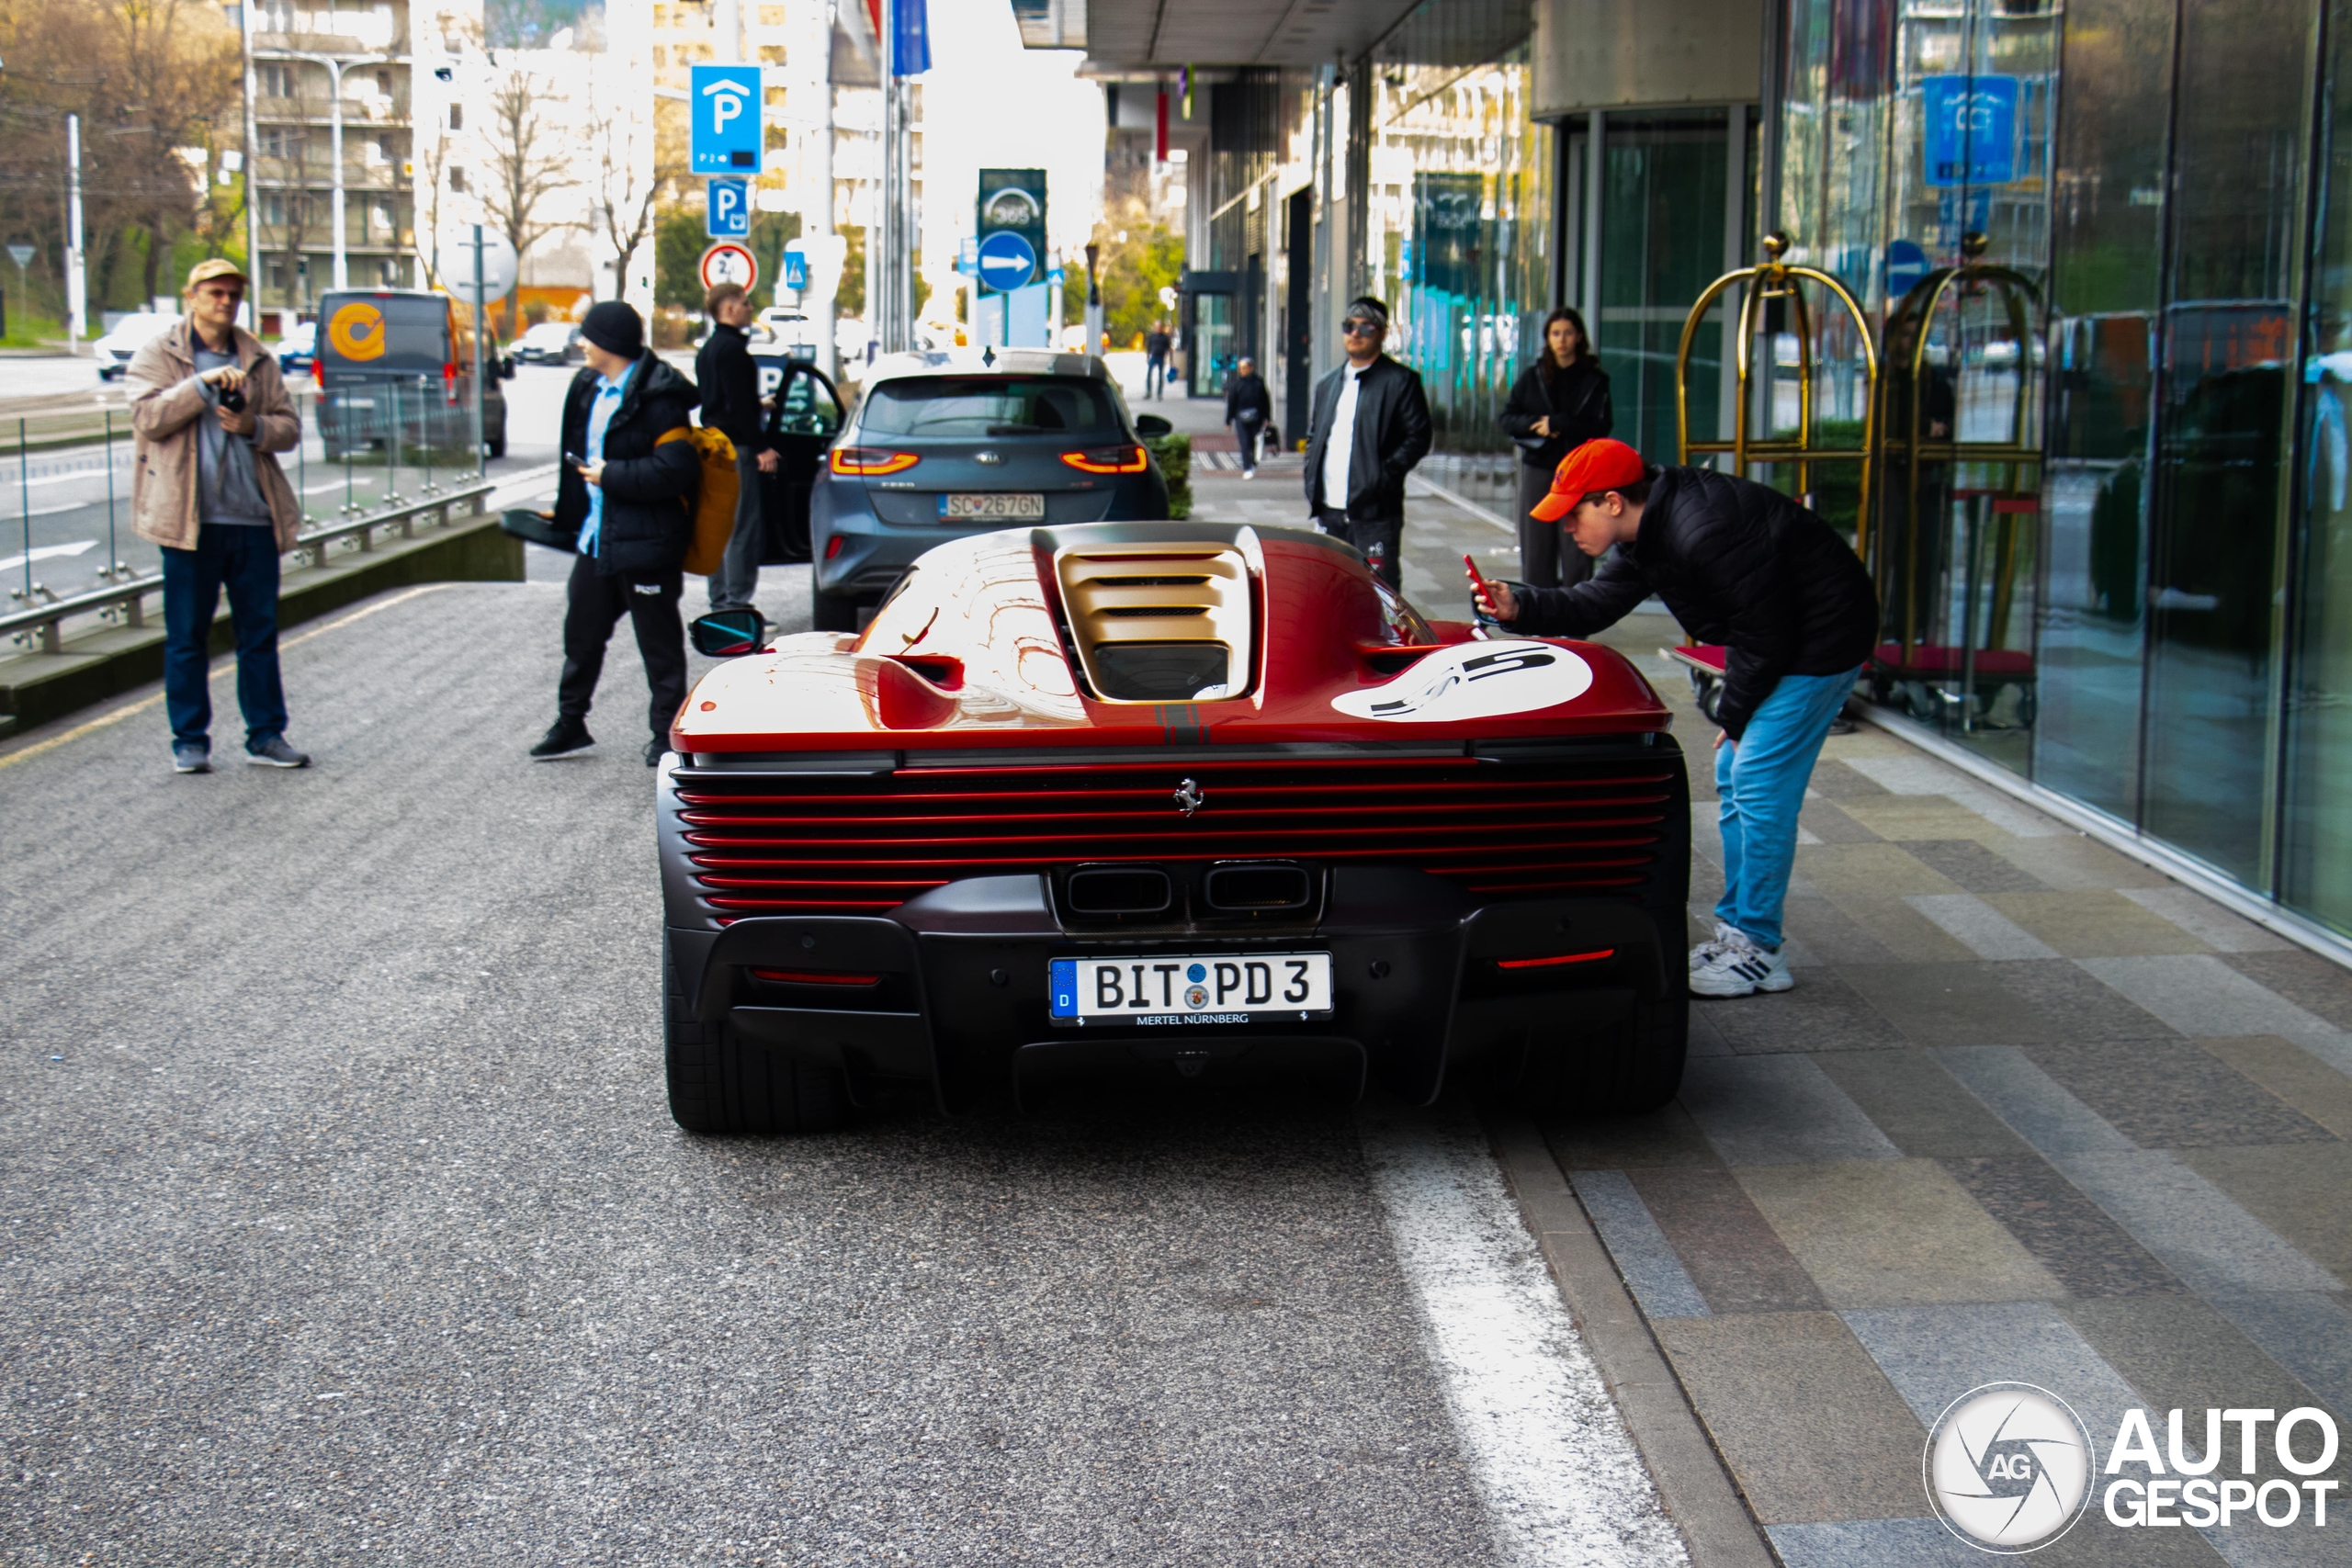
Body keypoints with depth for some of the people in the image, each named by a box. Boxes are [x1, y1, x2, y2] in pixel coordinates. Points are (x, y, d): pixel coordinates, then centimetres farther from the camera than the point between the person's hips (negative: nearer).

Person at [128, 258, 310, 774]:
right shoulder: (157, 354, 4)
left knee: (260, 632, 7)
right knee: (187, 635, 2)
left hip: (255, 518, 3)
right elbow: (148, 417, -10)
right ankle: (189, 741, 11)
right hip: (191, 519, -3)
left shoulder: (258, 359, 14)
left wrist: (254, 426, -9)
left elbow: (289, 427, 12)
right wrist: (204, 383, -18)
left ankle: (266, 736, 14)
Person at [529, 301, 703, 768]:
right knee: (582, 632, 17)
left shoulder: (656, 399, -19)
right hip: (598, 535, 9)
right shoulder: (591, 389, 9)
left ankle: (667, 733, 15)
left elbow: (675, 469, -25)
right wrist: (571, 509, 14)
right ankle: (570, 724, 31)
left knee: (658, 642, 4)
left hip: (645, 541, -9)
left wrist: (610, 476, -20)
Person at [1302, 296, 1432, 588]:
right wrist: (1312, 485, 10)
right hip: (1330, 512, 7)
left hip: (1374, 513, -7)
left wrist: (1384, 475, -16)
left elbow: (1418, 438, -7)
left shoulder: (1401, 381, -2)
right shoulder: (1328, 385, 19)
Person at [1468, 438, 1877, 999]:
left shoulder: (1703, 532, -30)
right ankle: (1735, 928, 21)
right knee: (1733, 777, 13)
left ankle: (1759, 952, -2)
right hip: (1779, 640, 11)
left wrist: (1733, 717, -11)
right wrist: (1518, 606, -9)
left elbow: (1764, 632, -24)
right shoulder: (1648, 536, 3)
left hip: (1820, 641, -11)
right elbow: (1592, 606, 9)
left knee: (1759, 784, -10)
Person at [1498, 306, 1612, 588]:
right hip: (1538, 469, 3)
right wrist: (1534, 425, -11)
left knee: (1576, 553, -6)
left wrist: (1556, 424, -13)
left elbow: (1601, 426, -6)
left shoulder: (1594, 380, 3)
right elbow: (1508, 419, 9)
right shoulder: (1532, 377, 11)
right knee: (1536, 548, 2)